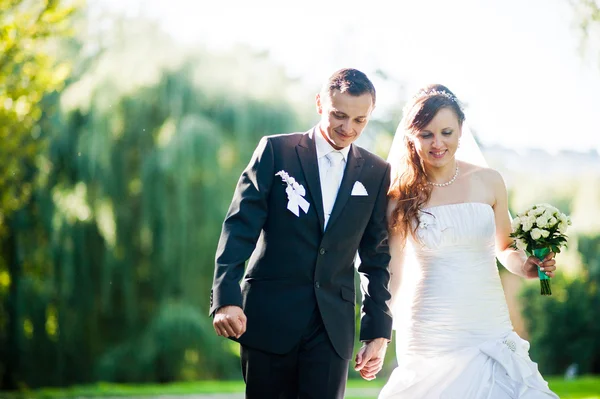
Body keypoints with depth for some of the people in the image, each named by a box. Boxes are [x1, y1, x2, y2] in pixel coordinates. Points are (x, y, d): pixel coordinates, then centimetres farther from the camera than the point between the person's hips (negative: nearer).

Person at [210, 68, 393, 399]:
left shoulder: (376, 173, 7)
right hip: (268, 317, -1)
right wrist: (226, 297, -17)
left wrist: (378, 331, 5)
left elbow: (376, 259, 10)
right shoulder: (276, 151, 0)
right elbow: (239, 228, -5)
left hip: (333, 325, 2)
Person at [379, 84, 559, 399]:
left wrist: (526, 266, -7)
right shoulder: (400, 194, -3)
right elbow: (394, 269, 1)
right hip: (428, 333, -2)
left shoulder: (488, 182, 3)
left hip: (488, 325, 2)